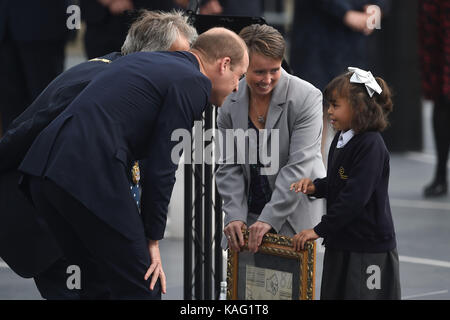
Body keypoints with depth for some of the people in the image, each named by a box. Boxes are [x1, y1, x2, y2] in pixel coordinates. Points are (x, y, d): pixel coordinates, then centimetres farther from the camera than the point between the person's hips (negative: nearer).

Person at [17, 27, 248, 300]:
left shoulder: (140, 60, 27)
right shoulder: (193, 83, 1)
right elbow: (161, 168, -5)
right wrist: (152, 240, 5)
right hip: (90, 174, -9)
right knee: (142, 289, 0)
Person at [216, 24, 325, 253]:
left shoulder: (306, 98, -14)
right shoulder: (231, 101, 1)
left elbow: (298, 167, -18)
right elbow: (229, 167, 4)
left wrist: (269, 219, -22)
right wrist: (234, 216, -10)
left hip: (293, 216, -4)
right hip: (248, 213, 4)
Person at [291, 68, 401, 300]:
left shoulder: (371, 145, -19)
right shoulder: (341, 140, 9)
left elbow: (355, 196, -25)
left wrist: (319, 230, -23)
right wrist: (315, 187, 0)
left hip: (369, 248, -9)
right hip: (340, 245, 9)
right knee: (334, 294, 13)